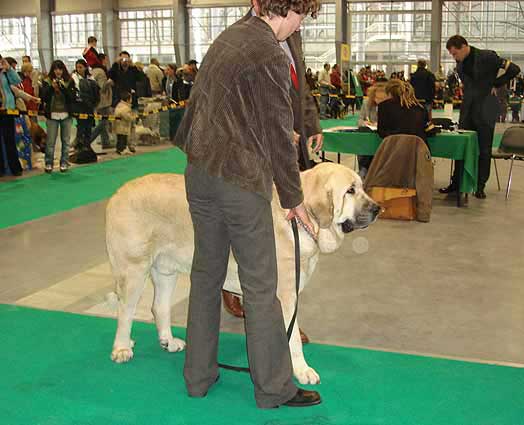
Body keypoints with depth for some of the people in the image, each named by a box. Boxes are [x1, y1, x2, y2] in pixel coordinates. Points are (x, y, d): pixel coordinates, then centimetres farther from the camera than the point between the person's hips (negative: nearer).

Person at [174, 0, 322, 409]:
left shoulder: (228, 36, 11)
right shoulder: (271, 56, -14)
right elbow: (279, 136, -11)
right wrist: (294, 198, -2)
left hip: (199, 172, 9)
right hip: (240, 179, -8)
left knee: (206, 273, 15)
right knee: (260, 285, 1)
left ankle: (198, 375, 25)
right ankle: (274, 387, 13)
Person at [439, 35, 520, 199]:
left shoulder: (487, 57, -11)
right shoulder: (460, 64, 7)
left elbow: (514, 69, -10)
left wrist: (495, 84, -6)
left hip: (485, 110, -5)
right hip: (467, 110, 5)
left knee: (484, 150, 2)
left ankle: (480, 187, 10)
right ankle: (456, 183, 14)